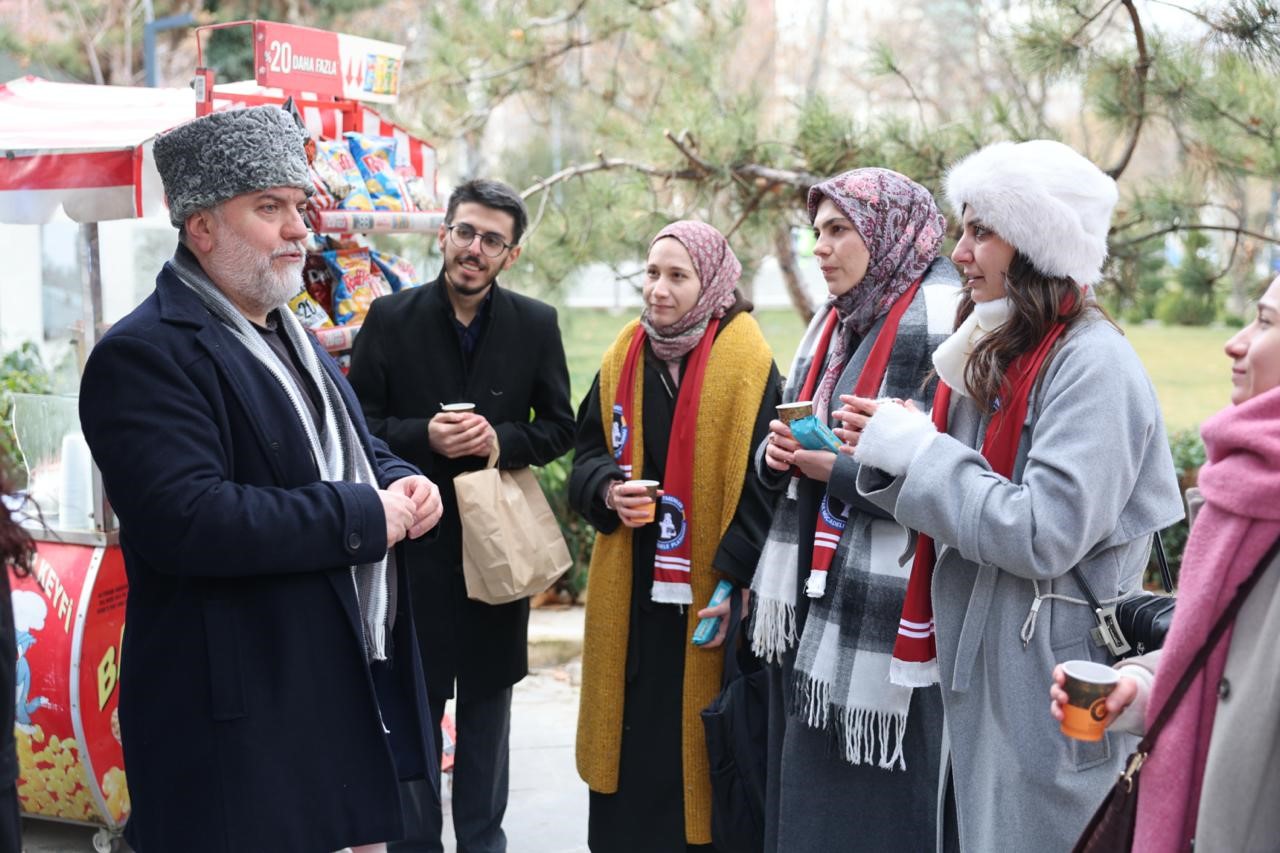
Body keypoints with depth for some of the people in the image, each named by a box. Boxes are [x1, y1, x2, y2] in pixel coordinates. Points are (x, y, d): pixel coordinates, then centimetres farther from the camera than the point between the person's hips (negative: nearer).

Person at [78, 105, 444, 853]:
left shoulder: (290, 337, 16)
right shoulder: (146, 355, -16)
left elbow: (356, 449, 26)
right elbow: (187, 522, -28)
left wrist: (404, 483, 1)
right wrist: (364, 516, -20)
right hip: (245, 727, -9)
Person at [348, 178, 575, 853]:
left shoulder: (536, 325, 1)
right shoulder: (390, 318, -3)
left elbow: (559, 427, 4)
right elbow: (359, 425, -1)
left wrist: (502, 440, -15)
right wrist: (423, 438, -18)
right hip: (414, 541, -1)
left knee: (489, 704, 12)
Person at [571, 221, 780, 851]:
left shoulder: (745, 358, -8)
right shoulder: (626, 353, 7)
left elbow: (763, 482, -11)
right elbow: (589, 452, 15)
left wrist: (736, 580, -17)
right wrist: (608, 491, -8)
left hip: (704, 595, -4)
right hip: (630, 591, 4)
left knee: (691, 745, 2)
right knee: (632, 739, 9)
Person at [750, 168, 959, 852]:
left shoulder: (939, 319, -12)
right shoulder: (833, 322, 16)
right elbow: (784, 461, 21)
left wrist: (841, 469, -17)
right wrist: (778, 455, -2)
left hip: (885, 611, -9)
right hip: (813, 602, 9)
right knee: (805, 792, 14)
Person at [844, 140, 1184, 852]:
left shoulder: (1093, 363, -17)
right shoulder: (995, 352, 10)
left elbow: (1043, 536, -25)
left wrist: (916, 451, -17)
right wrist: (892, 453, -3)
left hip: (1051, 688, -8)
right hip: (980, 673, 8)